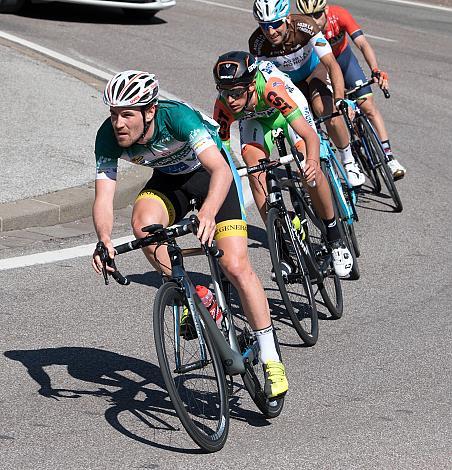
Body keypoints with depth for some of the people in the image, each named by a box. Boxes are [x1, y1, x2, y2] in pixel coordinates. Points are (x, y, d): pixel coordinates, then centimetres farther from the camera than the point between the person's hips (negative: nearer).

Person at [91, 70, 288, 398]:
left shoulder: (176, 116, -37)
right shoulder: (109, 137, -24)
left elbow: (220, 169, -46)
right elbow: (104, 196, -27)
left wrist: (207, 213, -64)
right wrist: (104, 240, -47)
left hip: (211, 172, -4)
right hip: (169, 179, 4)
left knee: (235, 266, -16)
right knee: (144, 224, -30)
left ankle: (271, 360, -4)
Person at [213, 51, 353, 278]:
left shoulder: (271, 88, -44)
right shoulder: (224, 106, -33)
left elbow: (309, 134, -48)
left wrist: (313, 162, -66)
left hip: (289, 110, -3)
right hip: (255, 119, 3)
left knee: (311, 174, -21)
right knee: (256, 174, -21)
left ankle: (334, 238, 2)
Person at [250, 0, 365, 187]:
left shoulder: (305, 27, -35)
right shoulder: (258, 43, -30)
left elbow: (332, 65, -38)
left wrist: (339, 99, -51)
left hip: (313, 70, -2)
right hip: (286, 82, 2)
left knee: (329, 114, -27)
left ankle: (349, 162, -6)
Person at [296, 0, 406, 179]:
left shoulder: (339, 15, -34)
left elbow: (362, 44, -42)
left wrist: (375, 70, -57)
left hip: (343, 57, 0)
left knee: (368, 106, -8)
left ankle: (389, 157, -3)